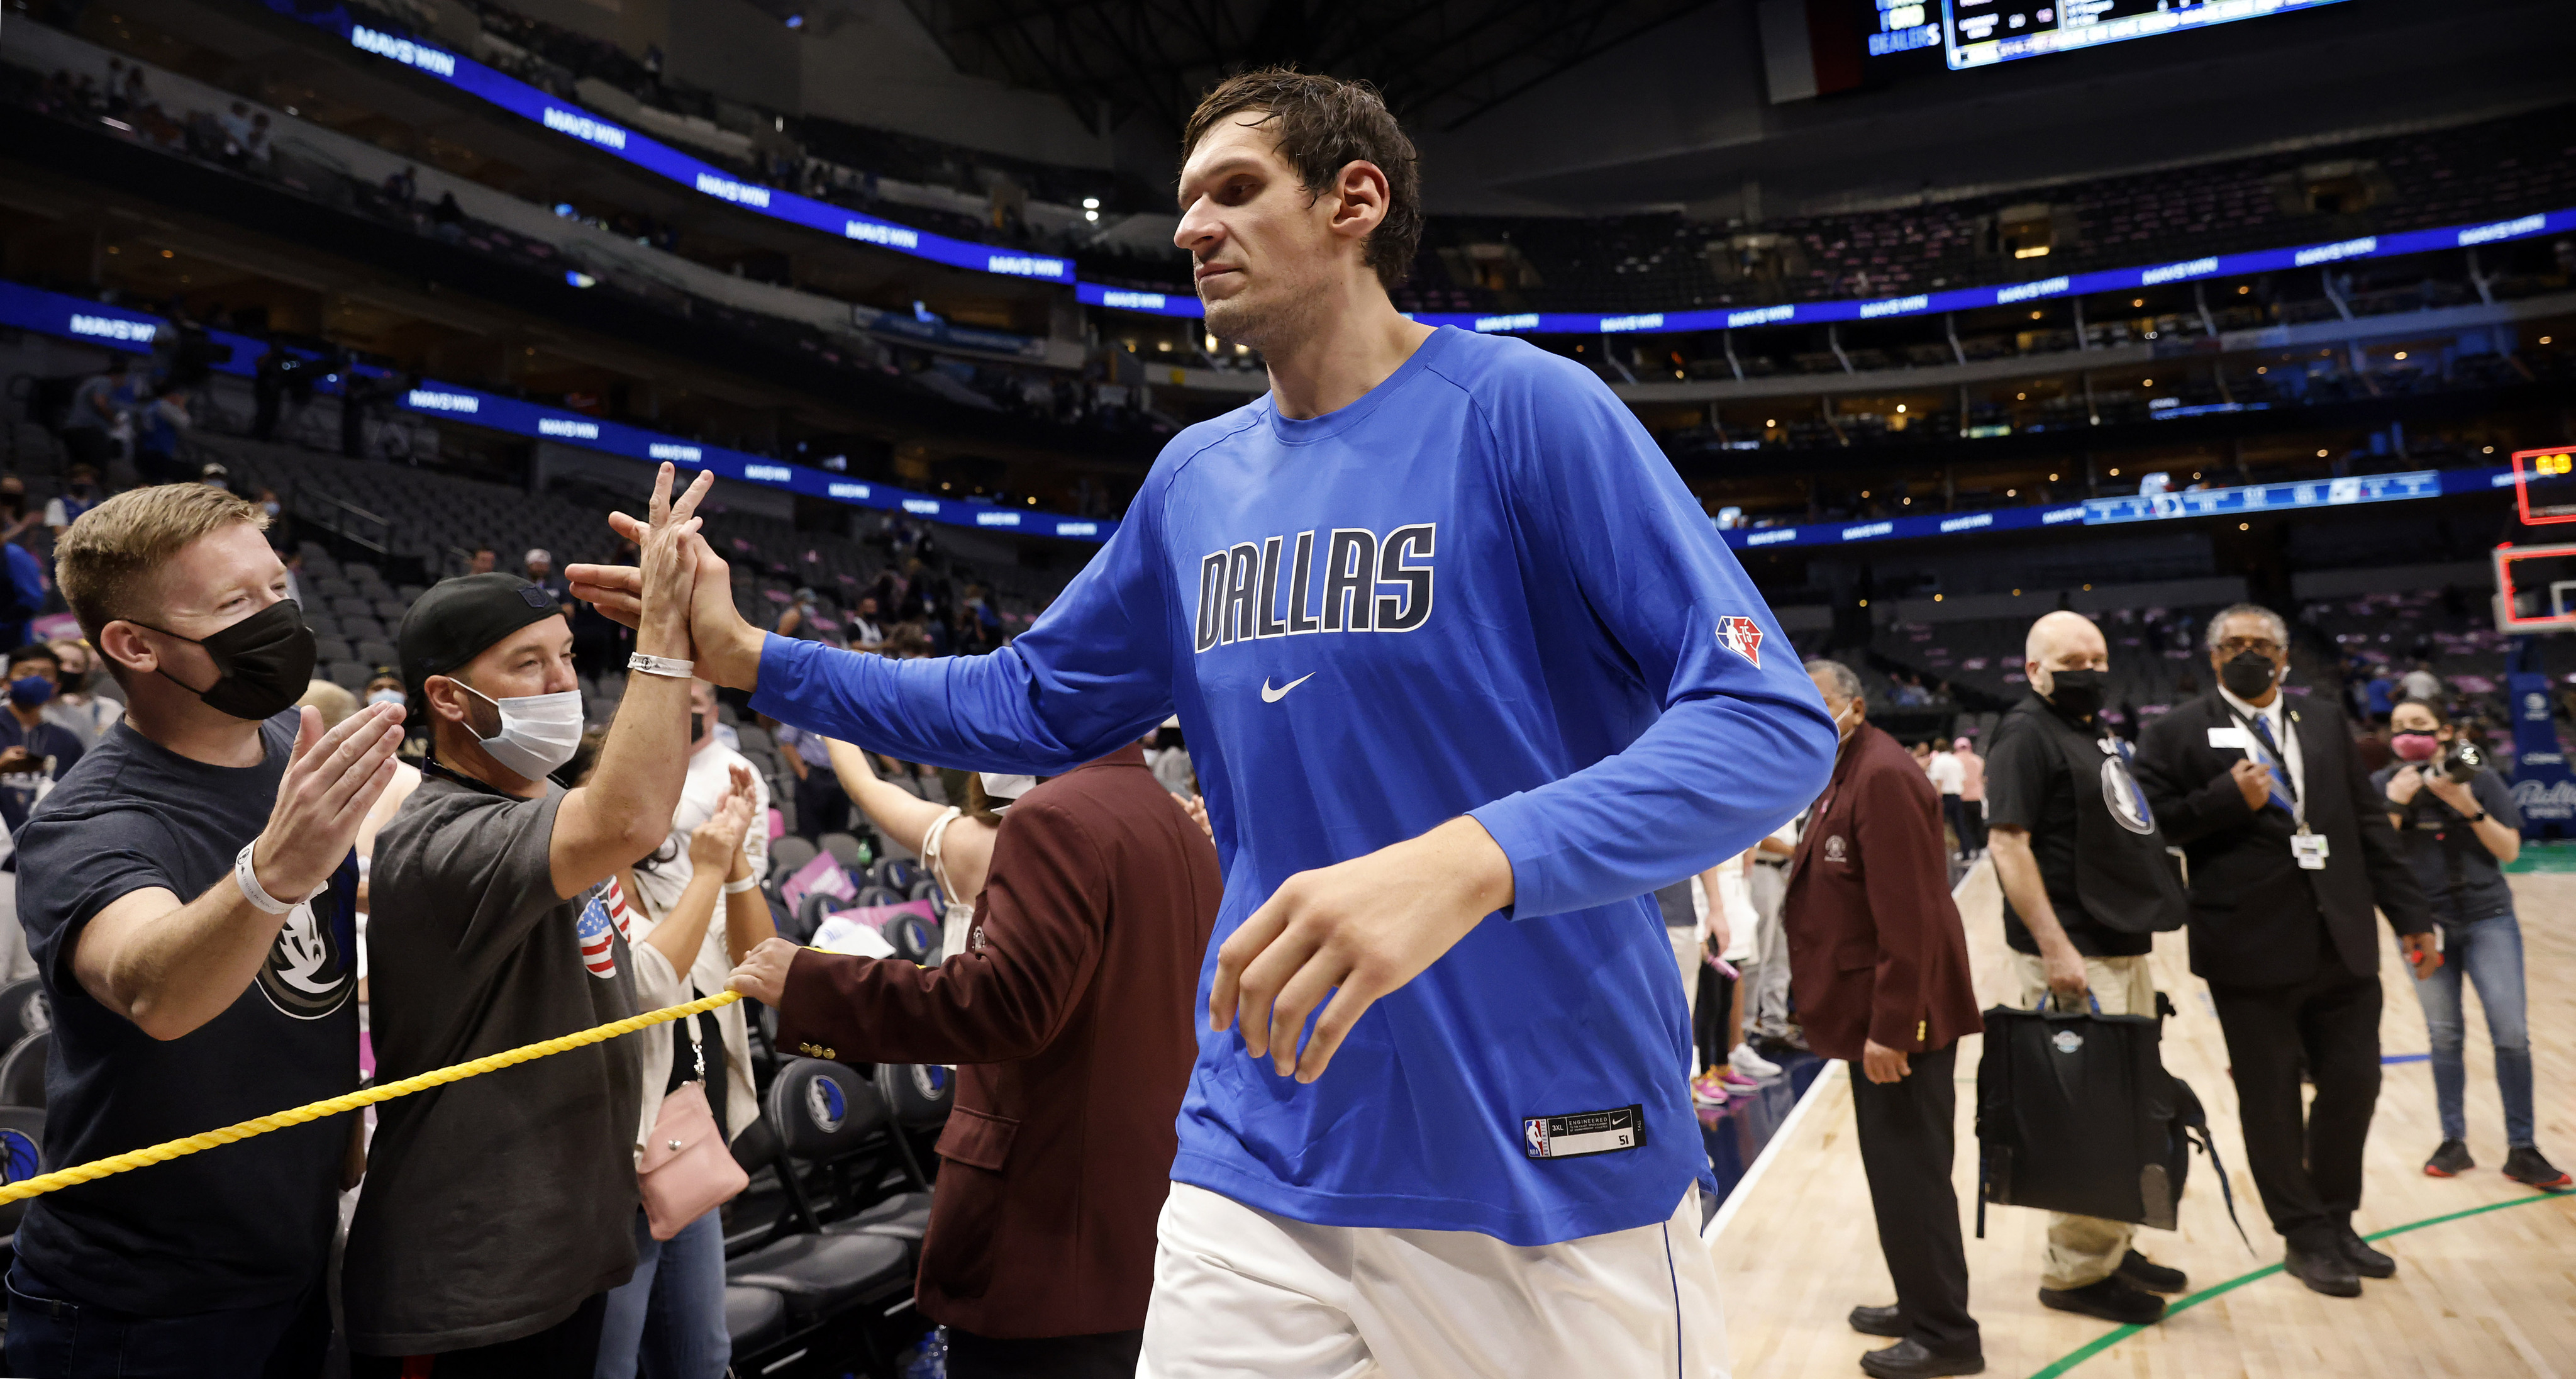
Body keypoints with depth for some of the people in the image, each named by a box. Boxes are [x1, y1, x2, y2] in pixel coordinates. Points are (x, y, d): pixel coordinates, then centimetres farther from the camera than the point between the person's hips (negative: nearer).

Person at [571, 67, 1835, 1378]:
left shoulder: (1524, 406, -11)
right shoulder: (1194, 478, 7)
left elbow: (1769, 719, -18)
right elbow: (1032, 707, 16)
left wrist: (1468, 861, -34)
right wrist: (754, 658, 8)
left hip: (1545, 1156, -4)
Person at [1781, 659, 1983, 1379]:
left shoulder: (1883, 776, -18)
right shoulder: (1844, 774, 13)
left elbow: (1908, 915, -23)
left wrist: (1890, 1027, -24)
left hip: (1900, 1018, -10)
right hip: (1879, 1012, 10)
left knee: (1909, 1174, -1)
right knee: (1899, 1171, 18)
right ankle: (1922, 1306, 31)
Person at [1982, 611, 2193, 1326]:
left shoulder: (2099, 730, 16)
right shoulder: (2026, 733, -11)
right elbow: (2009, 844, -19)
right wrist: (2054, 948, -23)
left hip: (2127, 946, 9)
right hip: (2074, 956, -9)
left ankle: (2113, 1246, 29)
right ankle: (2077, 1271, 8)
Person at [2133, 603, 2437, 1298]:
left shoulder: (2325, 722, 12)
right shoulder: (2178, 733, -2)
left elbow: (2368, 822, 11)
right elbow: (2150, 822, -8)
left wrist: (2410, 915, 9)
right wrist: (2228, 797, -18)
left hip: (2341, 941, 5)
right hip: (2252, 948, -4)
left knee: (2353, 1084, 11)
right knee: (2271, 1099, 6)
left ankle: (2336, 1221, 32)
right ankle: (2306, 1238, 23)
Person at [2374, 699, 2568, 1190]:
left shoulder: (2480, 778, -3)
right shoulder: (2383, 785, -2)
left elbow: (2510, 850, -5)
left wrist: (2470, 809, -19)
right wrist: (2396, 805, -19)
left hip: (2488, 920, 0)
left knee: (2512, 1033, -4)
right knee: (2444, 1035, 7)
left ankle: (2522, 1150, 6)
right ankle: (2453, 1142, 17)